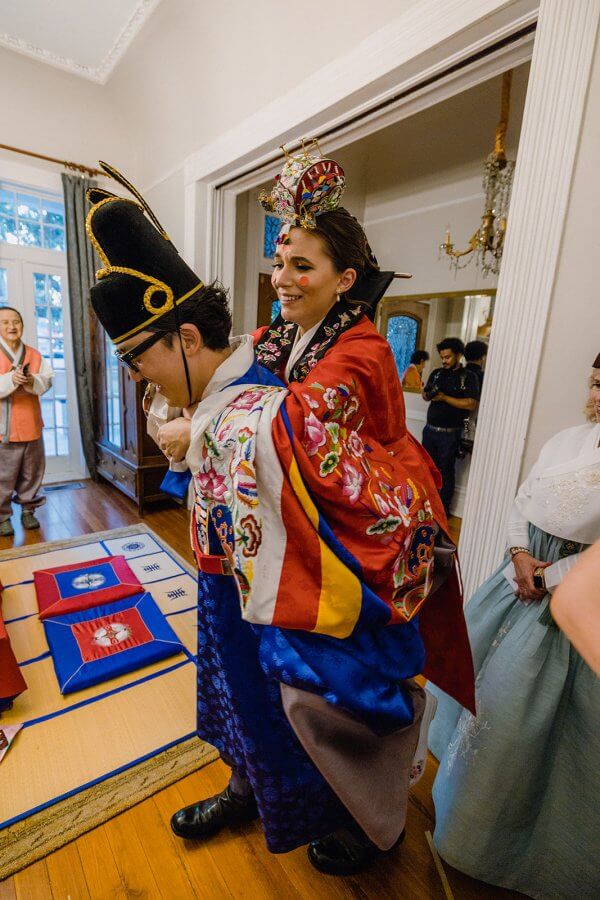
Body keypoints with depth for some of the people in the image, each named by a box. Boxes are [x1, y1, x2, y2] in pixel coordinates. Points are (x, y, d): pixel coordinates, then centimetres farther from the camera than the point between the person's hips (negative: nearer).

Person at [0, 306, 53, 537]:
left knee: (32, 473, 12)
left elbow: (47, 381, 1)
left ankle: (28, 510, 27)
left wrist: (32, 381, -18)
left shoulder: (35, 355, 7)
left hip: (31, 425, 3)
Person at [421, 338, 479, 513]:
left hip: (450, 433, -5)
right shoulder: (436, 373, 12)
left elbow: (471, 404, -15)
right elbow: (425, 394, 16)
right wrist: (428, 394, -8)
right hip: (430, 429, 5)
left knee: (445, 471, 3)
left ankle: (443, 507, 15)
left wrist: (444, 397, -17)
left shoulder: (469, 377, -4)